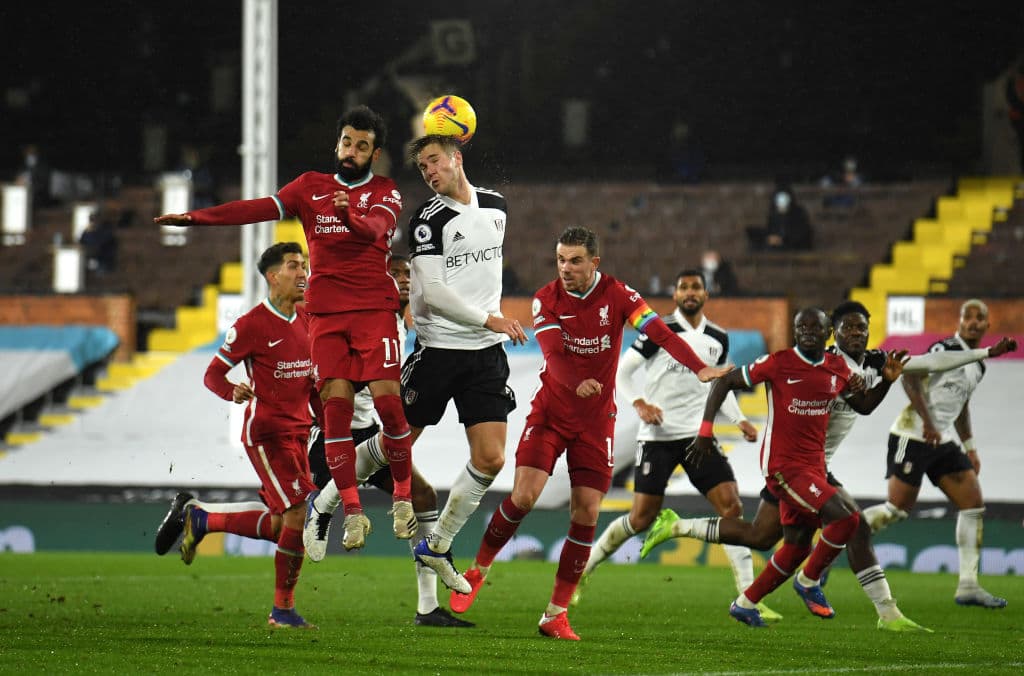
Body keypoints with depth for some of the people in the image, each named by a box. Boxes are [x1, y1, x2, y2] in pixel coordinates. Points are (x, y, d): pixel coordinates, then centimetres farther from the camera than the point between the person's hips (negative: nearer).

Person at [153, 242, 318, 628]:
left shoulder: (306, 322, 11)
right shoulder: (251, 325, -10)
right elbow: (213, 374, -7)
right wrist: (233, 391, -28)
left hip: (297, 433, 8)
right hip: (265, 432, -8)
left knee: (279, 524, 9)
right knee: (300, 513, -16)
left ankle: (198, 516, 29)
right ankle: (283, 610, -3)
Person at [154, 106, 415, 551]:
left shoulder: (384, 193, 7)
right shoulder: (311, 187, 15)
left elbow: (375, 228, -14)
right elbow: (261, 209, 6)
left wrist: (349, 216, -37)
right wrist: (195, 217, -5)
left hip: (374, 309, -2)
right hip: (325, 313, 2)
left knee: (387, 398, -13)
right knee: (336, 403, -9)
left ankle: (403, 496, 6)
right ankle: (353, 513, -6)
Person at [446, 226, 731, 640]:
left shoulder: (617, 295, -7)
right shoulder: (546, 300, -7)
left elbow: (659, 332, -19)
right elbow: (554, 354, -21)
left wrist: (699, 368, -35)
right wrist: (578, 383, -43)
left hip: (596, 420, 1)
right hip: (550, 412, -1)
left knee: (586, 513, -5)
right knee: (524, 495, -16)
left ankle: (556, 614, 3)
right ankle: (477, 572, 7)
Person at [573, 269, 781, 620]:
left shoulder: (718, 338, 10)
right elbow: (621, 372, -3)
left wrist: (739, 420, 8)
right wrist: (639, 404, -19)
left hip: (698, 434, 4)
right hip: (658, 435, -4)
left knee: (732, 507, -10)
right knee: (642, 518, -4)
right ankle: (583, 569, 19)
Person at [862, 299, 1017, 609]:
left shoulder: (978, 366, 15)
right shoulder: (947, 349, -12)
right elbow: (909, 377, -22)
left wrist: (970, 448, 26)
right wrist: (928, 422, -29)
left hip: (943, 442, 8)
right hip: (913, 436, -8)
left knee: (973, 504, -1)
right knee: (898, 509, -8)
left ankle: (968, 586, 0)